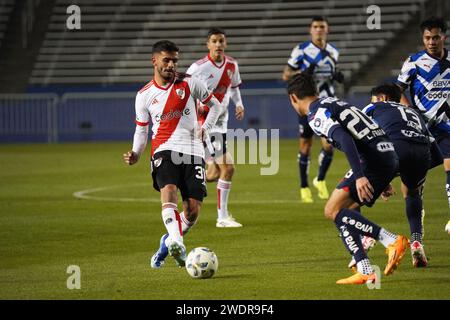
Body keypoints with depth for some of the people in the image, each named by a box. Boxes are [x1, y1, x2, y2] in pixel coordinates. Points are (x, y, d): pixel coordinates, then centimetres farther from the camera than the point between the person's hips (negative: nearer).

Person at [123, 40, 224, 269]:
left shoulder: (189, 83, 4)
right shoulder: (144, 95, 8)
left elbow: (215, 106, 14)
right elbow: (141, 130, 15)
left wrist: (206, 128, -2)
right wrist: (136, 153, -2)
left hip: (193, 151, 1)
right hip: (164, 150, -1)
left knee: (193, 211, -4)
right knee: (168, 192, -30)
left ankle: (169, 242, 22)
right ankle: (176, 243, -47)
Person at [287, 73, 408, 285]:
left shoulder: (317, 114, -4)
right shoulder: (335, 104, 27)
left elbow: (344, 139, -21)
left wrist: (359, 176, -29)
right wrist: (381, 181, 34)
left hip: (373, 161, -9)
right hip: (389, 156, 9)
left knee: (333, 210, -8)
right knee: (343, 214, 14)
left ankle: (392, 241, -17)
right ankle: (365, 271, 4)